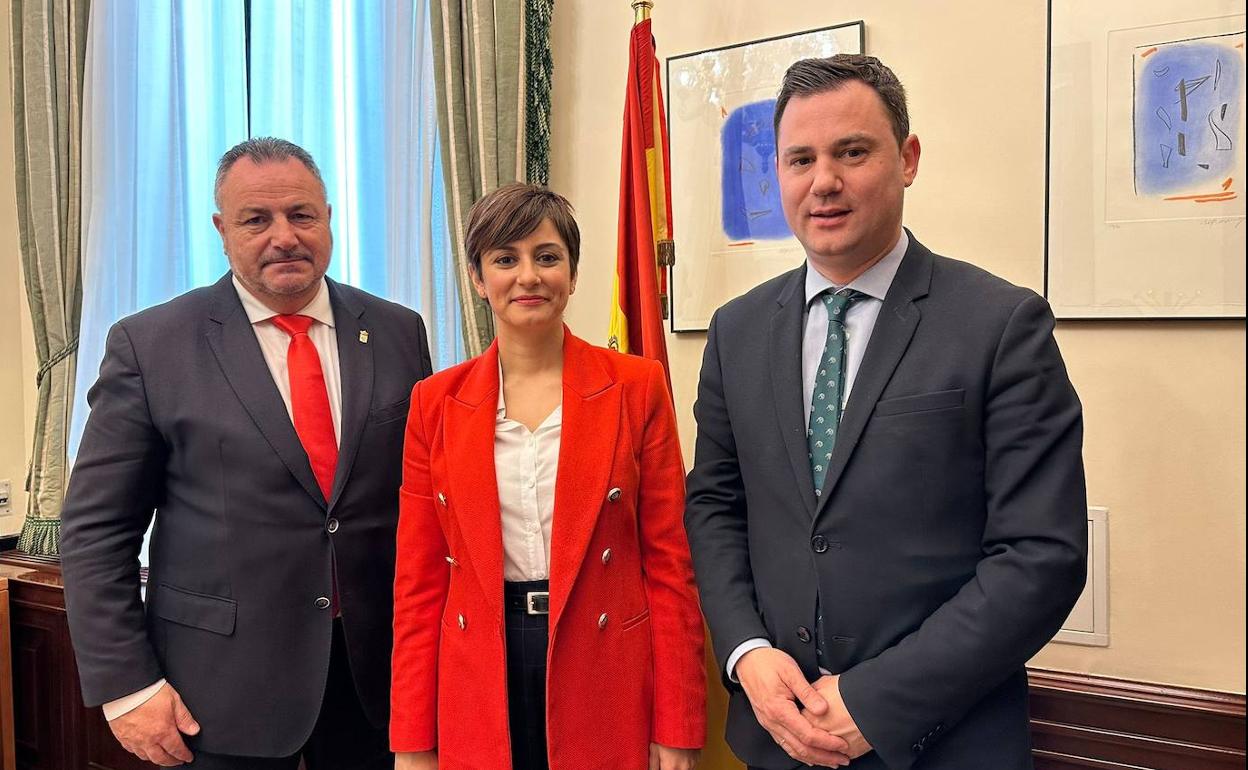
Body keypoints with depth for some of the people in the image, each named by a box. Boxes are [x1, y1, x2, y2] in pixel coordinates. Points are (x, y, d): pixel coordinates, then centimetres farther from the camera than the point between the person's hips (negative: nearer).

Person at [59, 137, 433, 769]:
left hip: (378, 666, 3)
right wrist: (125, 685, -8)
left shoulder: (397, 334, 3)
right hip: (224, 680, -2)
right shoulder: (149, 344, -4)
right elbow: (95, 528, -3)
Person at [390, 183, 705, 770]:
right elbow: (419, 580, 3)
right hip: (479, 690, 2)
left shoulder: (637, 388, -3)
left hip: (608, 680, -1)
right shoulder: (436, 402, 1)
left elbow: (669, 561, -3)